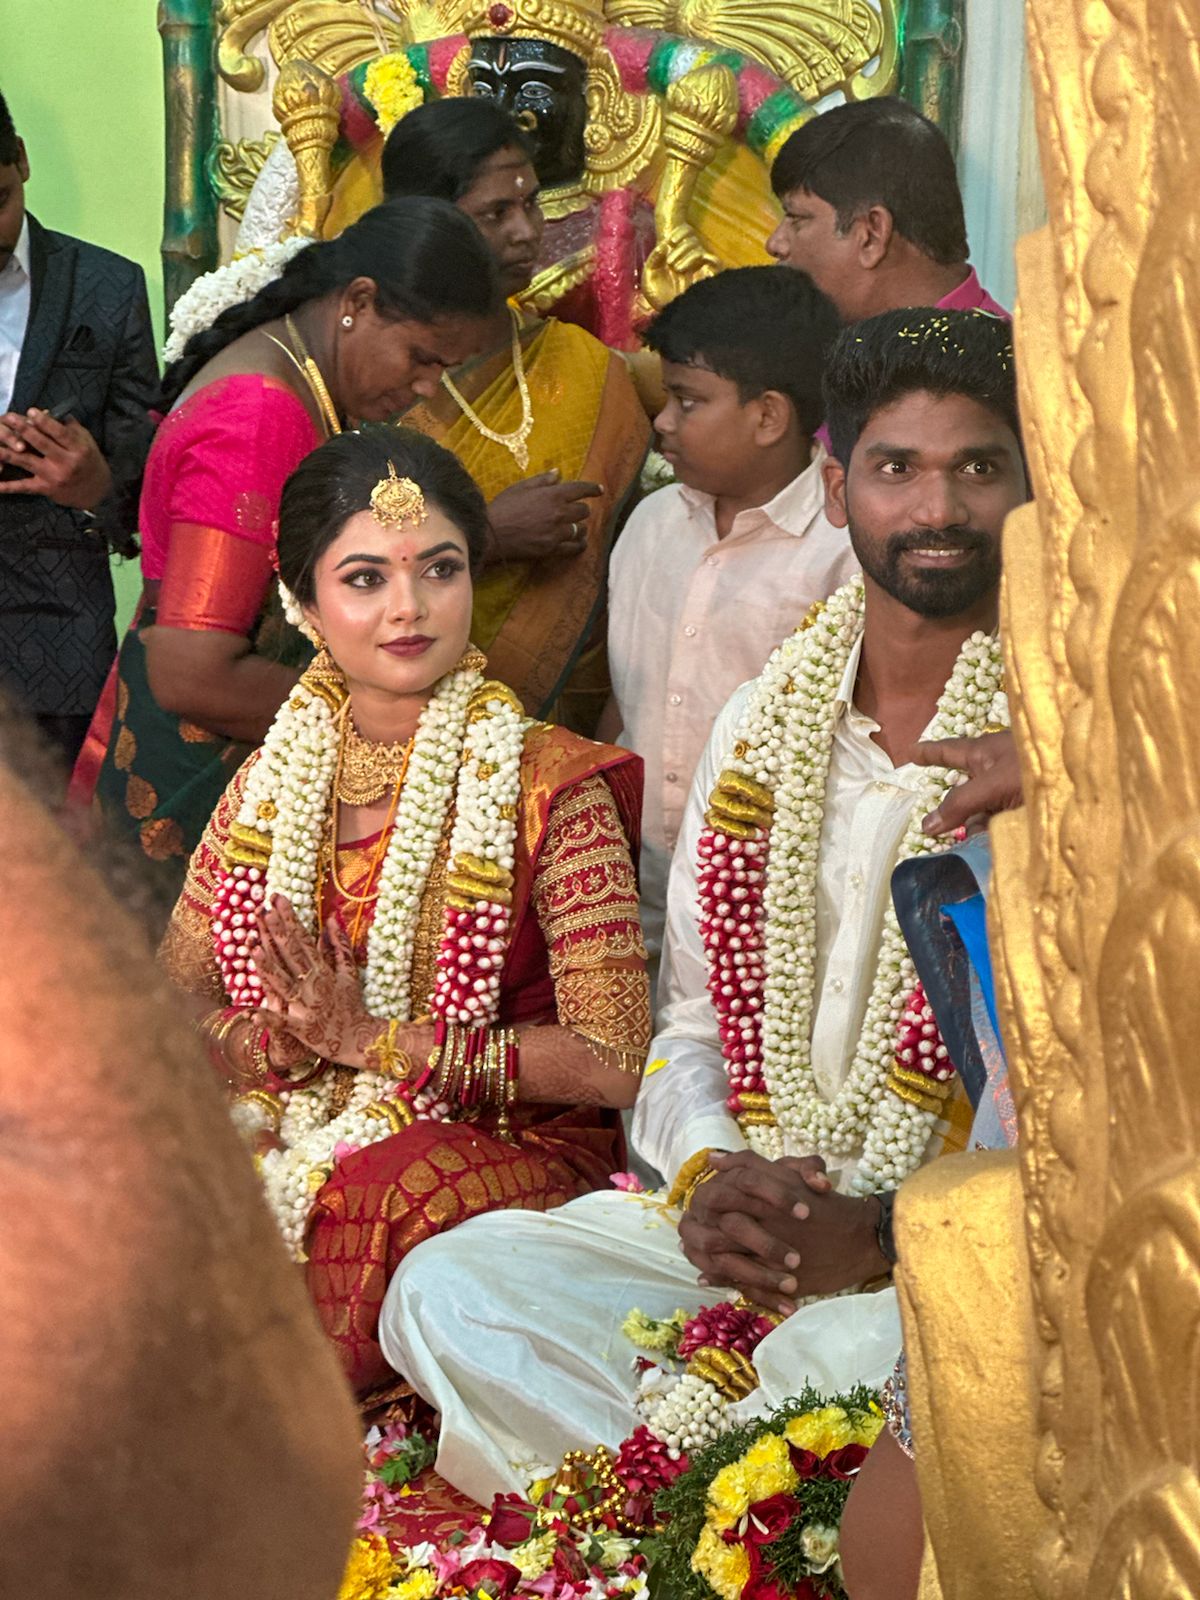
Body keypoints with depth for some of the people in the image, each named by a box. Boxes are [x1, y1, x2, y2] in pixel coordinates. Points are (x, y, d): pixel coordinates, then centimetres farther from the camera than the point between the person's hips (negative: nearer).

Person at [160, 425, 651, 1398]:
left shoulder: (548, 786, -5)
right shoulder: (273, 784, 10)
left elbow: (612, 1062, -12)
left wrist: (375, 1040, -12)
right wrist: (284, 1035, -13)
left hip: (507, 1151, -4)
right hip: (297, 1133, 4)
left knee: (375, 1195, -37)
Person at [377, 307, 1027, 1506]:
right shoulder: (765, 725, 13)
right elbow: (689, 1023, 15)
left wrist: (880, 1232, -21)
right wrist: (709, 1181, -8)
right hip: (743, 1217, 5)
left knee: (851, 1360, -38)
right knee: (445, 1288, -16)